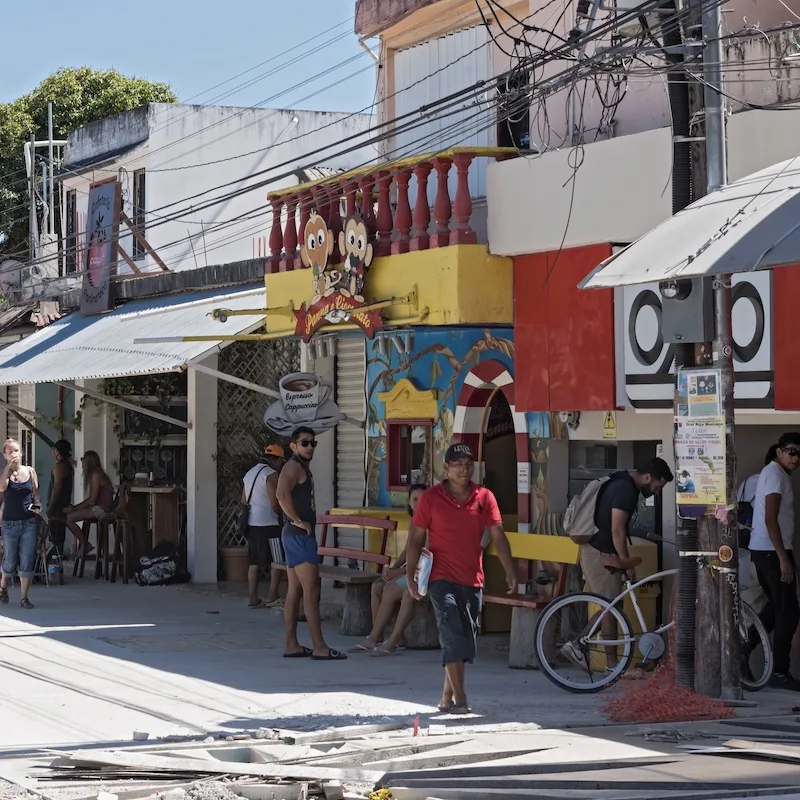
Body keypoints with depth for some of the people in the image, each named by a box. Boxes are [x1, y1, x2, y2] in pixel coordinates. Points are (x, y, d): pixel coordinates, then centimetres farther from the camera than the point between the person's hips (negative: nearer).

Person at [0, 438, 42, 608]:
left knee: (27, 561, -2)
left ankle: (24, 597, 6)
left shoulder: (30, 471, 5)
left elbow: (36, 494, 12)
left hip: (29, 522, 1)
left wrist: (38, 505, -8)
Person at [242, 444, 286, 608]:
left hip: (251, 524, 9)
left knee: (255, 562, 9)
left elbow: (244, 501, 20)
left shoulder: (250, 473, 17)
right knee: (277, 562, -2)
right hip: (268, 525, -9)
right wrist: (283, 514, 2)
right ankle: (272, 597, -4)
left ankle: (253, 599, 7)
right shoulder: (271, 474, -11)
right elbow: (275, 503, -16)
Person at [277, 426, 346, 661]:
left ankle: (292, 645, 11)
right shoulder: (294, 467, -12)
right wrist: (297, 521, -21)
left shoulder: (301, 468, 20)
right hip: (299, 535, -11)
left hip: (297, 536, 11)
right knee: (311, 589, -12)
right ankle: (319, 647, -14)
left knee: (295, 591, 9)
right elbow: (282, 495, -29)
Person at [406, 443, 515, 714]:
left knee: (466, 640, 8)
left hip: (472, 580, 4)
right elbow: (415, 538, 0)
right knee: (453, 635, -15)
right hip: (442, 578, -4)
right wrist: (410, 575, -6)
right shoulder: (431, 498, -2)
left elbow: (498, 536, 3)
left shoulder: (484, 497, 5)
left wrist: (510, 570, -8)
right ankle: (459, 697, -15)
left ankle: (447, 698, 19)